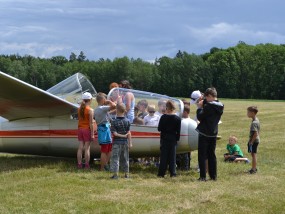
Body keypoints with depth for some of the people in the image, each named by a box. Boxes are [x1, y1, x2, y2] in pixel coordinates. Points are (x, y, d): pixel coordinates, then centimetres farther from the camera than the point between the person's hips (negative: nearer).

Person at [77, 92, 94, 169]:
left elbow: (79, 120, 6)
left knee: (80, 147, 8)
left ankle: (79, 164, 10)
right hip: (87, 129, -5)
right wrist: (92, 134, -11)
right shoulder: (90, 110, -13)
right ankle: (87, 165, 1)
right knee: (87, 148, 0)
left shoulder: (79, 109, 5)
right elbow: (91, 123, -14)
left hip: (80, 129, 5)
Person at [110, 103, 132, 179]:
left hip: (117, 143, -3)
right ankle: (126, 173, 18)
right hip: (125, 142, 3)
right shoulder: (127, 121, -2)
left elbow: (114, 133, -14)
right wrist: (130, 143, 0)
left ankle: (116, 173, -3)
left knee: (115, 158, 2)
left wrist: (122, 135, -4)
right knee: (125, 158, 13)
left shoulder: (114, 122, -9)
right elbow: (128, 133, -2)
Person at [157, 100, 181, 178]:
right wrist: (177, 139, 7)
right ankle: (172, 173, 5)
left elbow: (159, 129, -5)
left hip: (164, 138, -1)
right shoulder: (178, 118, -4)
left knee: (163, 156, 4)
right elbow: (178, 131, -2)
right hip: (173, 139, 1)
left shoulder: (163, 117, -9)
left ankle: (161, 173, 3)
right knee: (172, 156, 7)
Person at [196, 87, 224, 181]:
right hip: (213, 133, 7)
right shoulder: (220, 106, 5)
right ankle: (213, 176, 15)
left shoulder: (208, 106, -19)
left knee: (202, 156, -1)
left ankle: (203, 176, -4)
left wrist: (199, 107, -3)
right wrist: (204, 103, 9)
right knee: (212, 155, 14)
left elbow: (200, 117, -15)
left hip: (204, 134, -7)